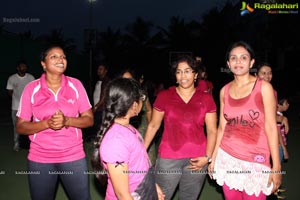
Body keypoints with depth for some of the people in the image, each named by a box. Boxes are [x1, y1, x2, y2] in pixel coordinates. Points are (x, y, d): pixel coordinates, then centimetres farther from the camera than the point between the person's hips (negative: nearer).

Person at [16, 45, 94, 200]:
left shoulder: (75, 85, -3)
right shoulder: (31, 88, -5)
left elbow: (89, 119, -1)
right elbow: (20, 127, -3)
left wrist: (67, 120, -19)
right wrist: (47, 123, -19)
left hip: (73, 156, 1)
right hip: (40, 158, 0)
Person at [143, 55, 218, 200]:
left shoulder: (206, 98, 1)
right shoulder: (164, 96, -2)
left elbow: (212, 130, 2)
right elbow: (153, 126, 3)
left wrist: (207, 157, -8)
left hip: (197, 160, 1)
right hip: (168, 158, -1)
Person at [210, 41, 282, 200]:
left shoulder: (264, 87, -6)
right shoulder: (224, 91, 4)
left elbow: (271, 127, -8)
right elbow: (222, 127, 8)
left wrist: (276, 167, -10)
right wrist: (213, 158, 10)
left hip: (255, 161, -3)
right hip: (227, 157, 3)